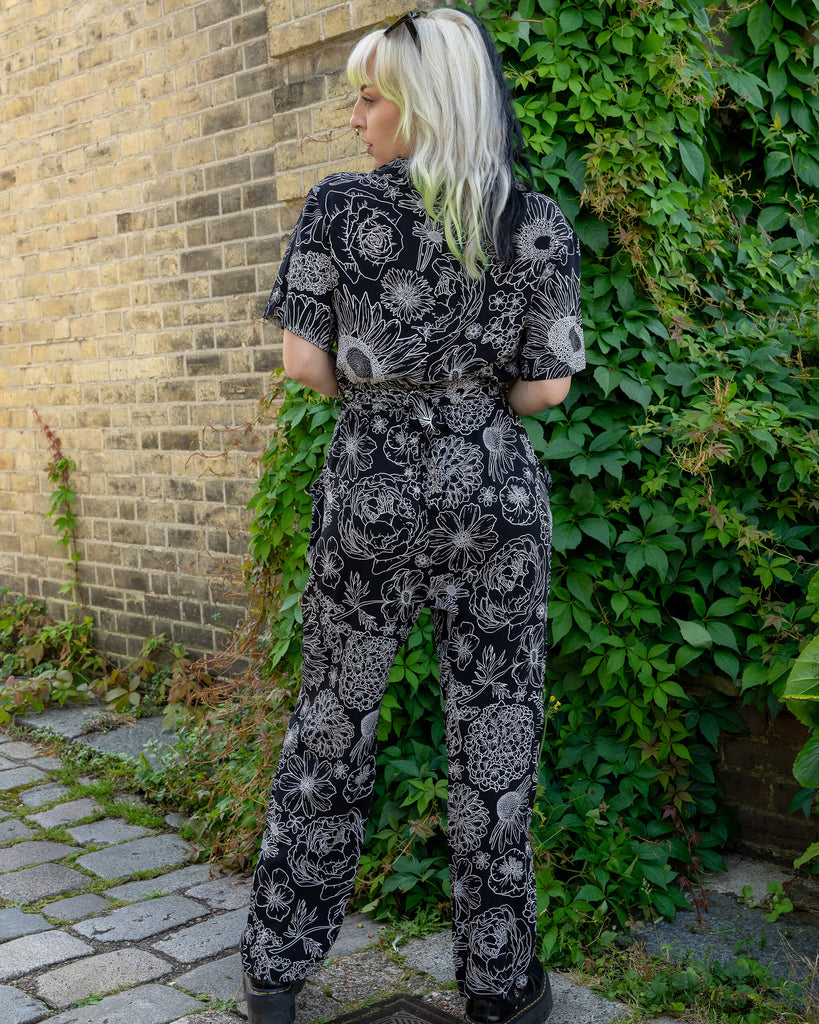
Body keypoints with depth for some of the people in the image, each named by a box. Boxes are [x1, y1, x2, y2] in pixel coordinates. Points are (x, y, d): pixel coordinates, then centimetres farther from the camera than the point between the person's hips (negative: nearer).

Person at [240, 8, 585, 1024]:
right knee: (493, 732, 9)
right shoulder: (539, 226, -1)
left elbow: (303, 360, -5)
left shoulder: (339, 206, -5)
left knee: (331, 722, 12)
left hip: (368, 493, 0)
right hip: (493, 495, 1)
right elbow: (547, 386, -2)